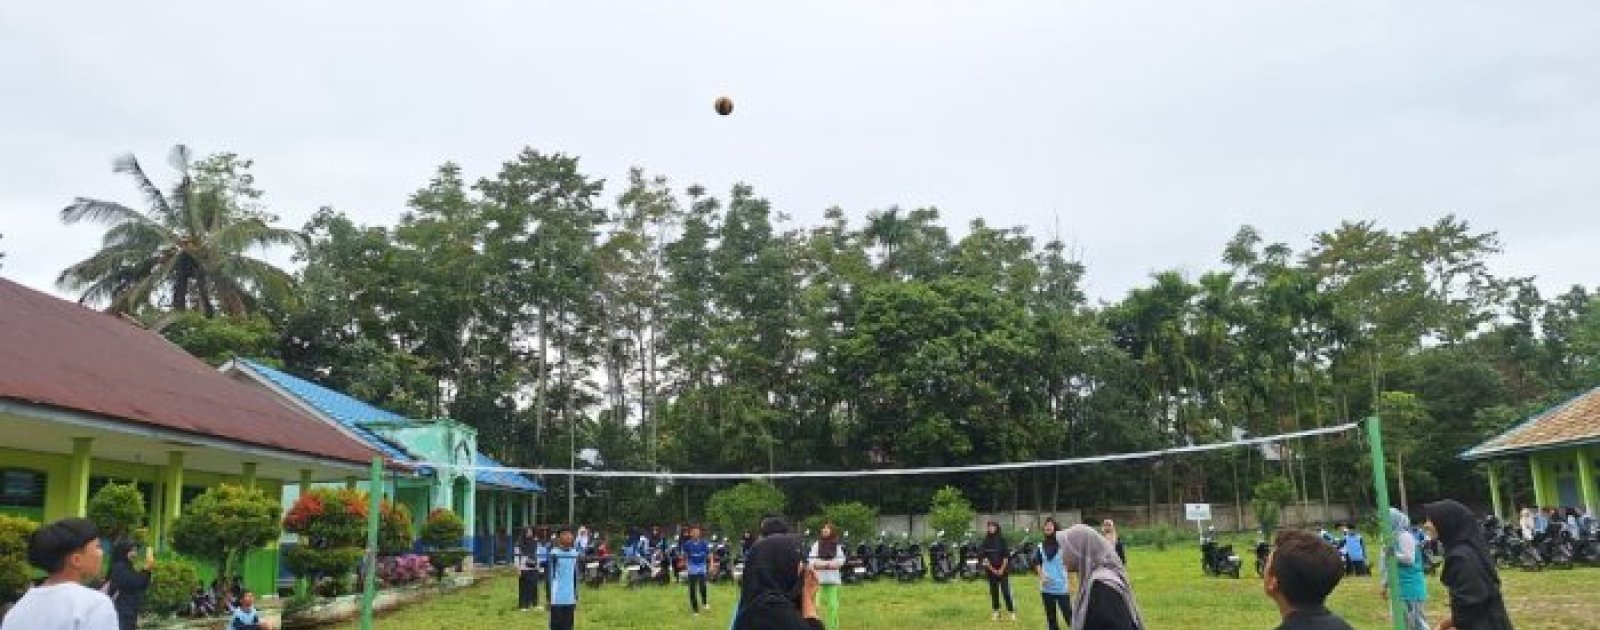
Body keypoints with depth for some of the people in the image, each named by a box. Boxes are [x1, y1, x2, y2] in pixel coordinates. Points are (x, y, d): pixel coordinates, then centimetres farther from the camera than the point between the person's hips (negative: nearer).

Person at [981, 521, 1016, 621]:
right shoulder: (986, 541, 3)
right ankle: (996, 612, 14)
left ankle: (1012, 612, -2)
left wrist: (1002, 569, -11)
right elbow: (984, 557, 3)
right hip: (991, 570, 3)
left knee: (1006, 591, -7)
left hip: (1002, 570, -3)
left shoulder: (1002, 540, -4)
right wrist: (991, 568, -6)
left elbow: (1006, 556, -5)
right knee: (994, 591, 6)